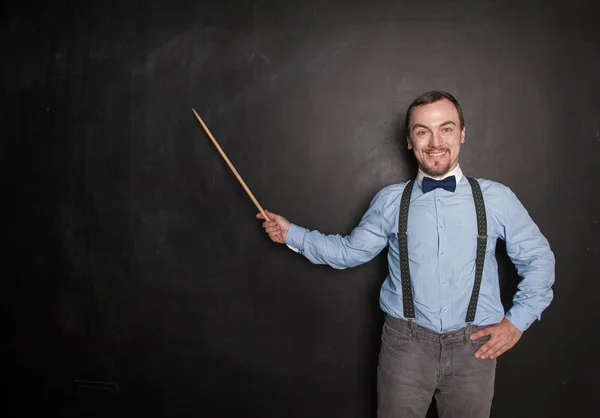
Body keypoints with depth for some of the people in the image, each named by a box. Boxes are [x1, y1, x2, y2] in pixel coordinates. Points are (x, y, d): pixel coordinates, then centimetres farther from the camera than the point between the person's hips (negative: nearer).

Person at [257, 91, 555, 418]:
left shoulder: (496, 199, -1)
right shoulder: (390, 201, 1)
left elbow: (538, 258, 7)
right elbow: (350, 251, 9)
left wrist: (517, 320, 1)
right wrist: (292, 234, 5)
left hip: (474, 346, 0)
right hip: (405, 342, 0)